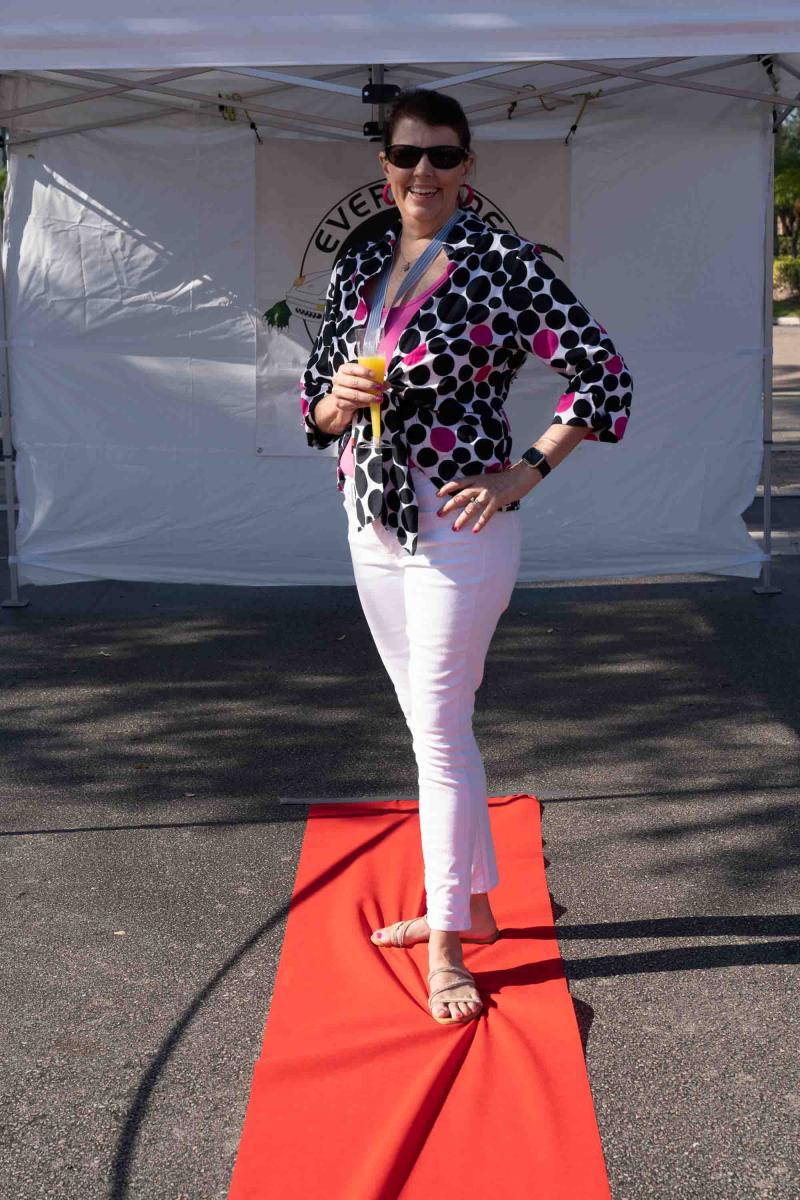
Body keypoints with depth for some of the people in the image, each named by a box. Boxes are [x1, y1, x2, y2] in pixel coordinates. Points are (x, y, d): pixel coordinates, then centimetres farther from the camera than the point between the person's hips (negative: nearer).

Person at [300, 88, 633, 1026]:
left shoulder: (504, 263, -9)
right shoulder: (356, 270, 9)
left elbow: (605, 375, -10)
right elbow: (312, 402, 15)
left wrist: (523, 474, -14)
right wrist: (339, 400, -9)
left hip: (457, 523, -6)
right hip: (372, 523, 7)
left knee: (438, 728, -3)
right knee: (429, 723, 15)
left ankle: (447, 940, 11)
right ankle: (471, 902, 31)